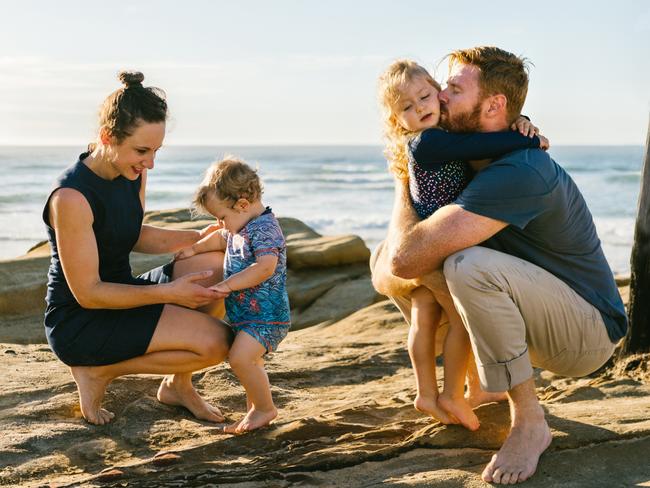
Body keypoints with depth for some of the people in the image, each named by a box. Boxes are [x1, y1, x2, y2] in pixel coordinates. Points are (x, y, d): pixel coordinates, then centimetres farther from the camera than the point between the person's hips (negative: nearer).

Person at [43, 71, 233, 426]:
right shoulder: (71, 197, -25)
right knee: (216, 342, -20)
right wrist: (168, 294, -25)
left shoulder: (133, 173, -1)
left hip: (119, 297, 8)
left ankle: (177, 385, 6)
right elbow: (87, 293, -22)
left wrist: (198, 237, 0)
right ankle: (99, 371, -2)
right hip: (77, 324, -8)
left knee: (219, 268, -8)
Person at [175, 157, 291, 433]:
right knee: (250, 361, 18)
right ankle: (255, 409, 30)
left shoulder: (264, 228, -19)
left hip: (266, 315, -11)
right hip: (245, 313, 11)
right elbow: (221, 239, 37)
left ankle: (265, 408, -6)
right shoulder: (240, 227, 13)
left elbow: (266, 267, -34)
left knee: (240, 358, -22)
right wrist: (195, 249, 28)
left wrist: (228, 285, -30)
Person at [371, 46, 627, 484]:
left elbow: (404, 258, -32)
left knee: (470, 265, -33)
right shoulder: (486, 162, 6)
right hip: (553, 325, 9)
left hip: (591, 333, -9)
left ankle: (529, 423, -17)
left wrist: (403, 190, -10)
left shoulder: (518, 173, -27)